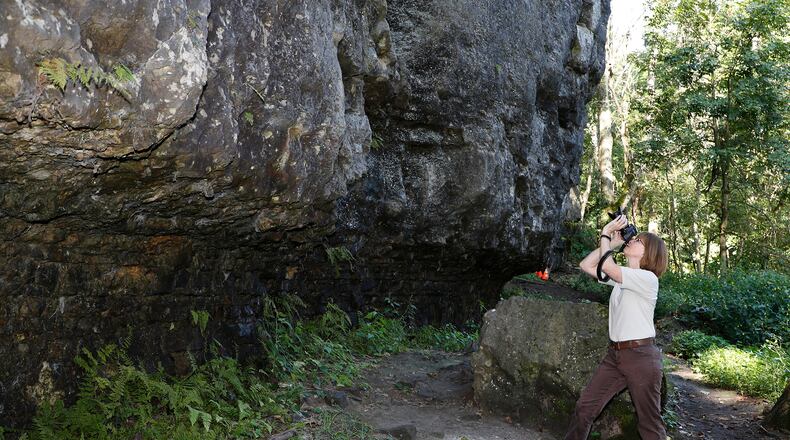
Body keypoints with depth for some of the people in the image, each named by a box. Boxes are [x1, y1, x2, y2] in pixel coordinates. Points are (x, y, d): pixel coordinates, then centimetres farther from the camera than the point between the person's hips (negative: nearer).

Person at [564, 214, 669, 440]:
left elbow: (607, 266, -25)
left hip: (641, 355, -8)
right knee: (585, 405, 5)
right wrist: (611, 243, 4)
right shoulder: (621, 276, 12)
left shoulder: (648, 278, -14)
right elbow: (586, 265, 10)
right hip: (615, 353, 8)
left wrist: (606, 234, -12)